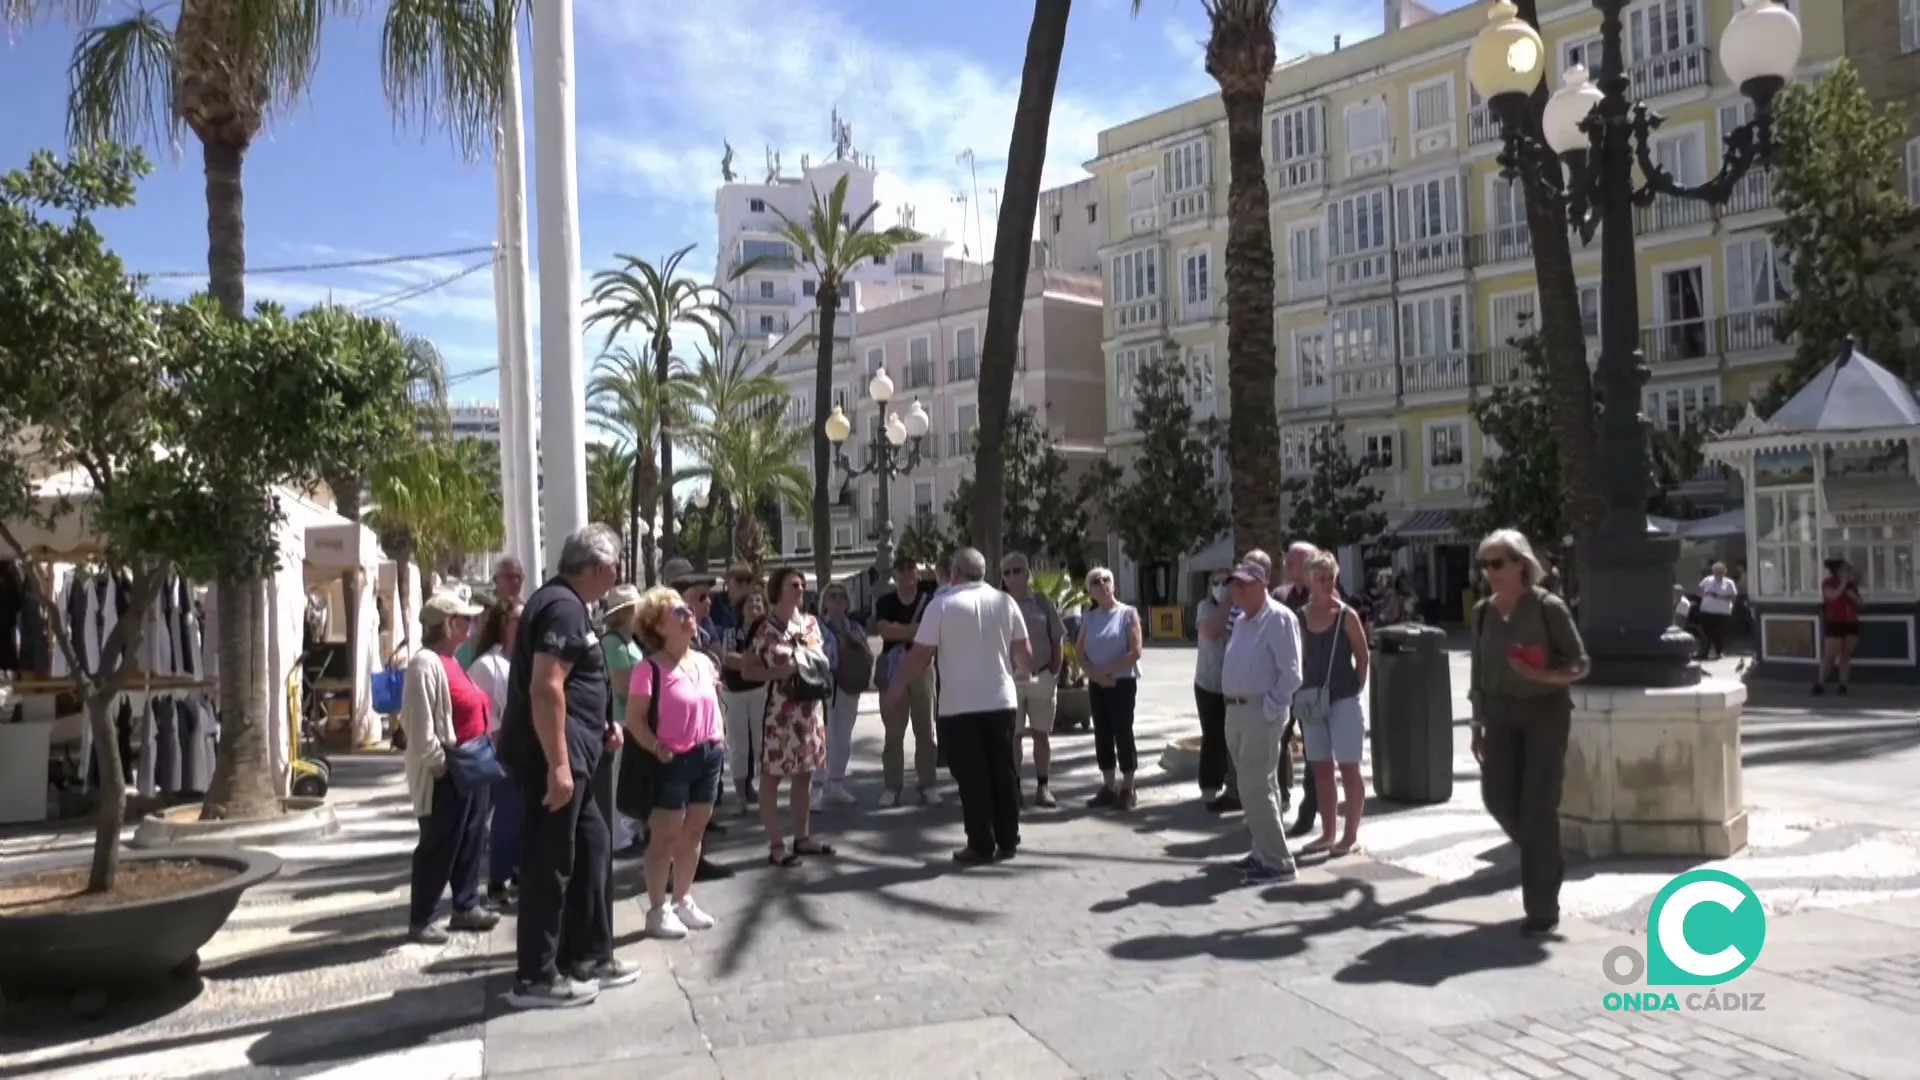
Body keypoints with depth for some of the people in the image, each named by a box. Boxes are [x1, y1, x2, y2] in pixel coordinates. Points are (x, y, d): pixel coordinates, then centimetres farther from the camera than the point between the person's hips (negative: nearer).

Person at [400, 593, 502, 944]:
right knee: (438, 846, -1)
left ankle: (466, 907, 27)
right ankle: (420, 920, 10)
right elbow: (419, 724, -22)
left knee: (470, 840, 15)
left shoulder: (452, 661, 14)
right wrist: (439, 764, -20)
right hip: (446, 772, -10)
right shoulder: (426, 663, -16)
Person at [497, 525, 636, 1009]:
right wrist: (557, 764, -27)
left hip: (566, 752, 11)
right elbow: (545, 688, -25)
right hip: (554, 755, -11)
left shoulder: (561, 601, 16)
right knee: (549, 861, -2)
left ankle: (590, 957, 25)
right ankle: (535, 977, 7)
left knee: (592, 846, 16)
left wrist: (599, 727, 20)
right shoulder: (564, 606, -17)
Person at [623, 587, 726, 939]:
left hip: (707, 756, 7)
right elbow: (634, 718, -15)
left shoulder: (704, 662, 8)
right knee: (665, 837, 2)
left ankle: (683, 901, 30)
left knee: (693, 834, 16)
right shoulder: (650, 667, -15)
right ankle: (658, 911, 13)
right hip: (672, 761, -7)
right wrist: (657, 748, -21)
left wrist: (719, 737, 8)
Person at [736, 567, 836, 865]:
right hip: (778, 710, -7)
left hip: (808, 709, 7)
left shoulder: (811, 622, 9)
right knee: (771, 777, 0)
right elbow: (748, 669, -11)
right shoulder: (765, 627, -10)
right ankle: (775, 845, 6)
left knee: (805, 775, 14)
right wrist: (782, 671, -21)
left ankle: (803, 838, 25)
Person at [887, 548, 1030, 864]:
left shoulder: (942, 605, -7)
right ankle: (1008, 841, 17)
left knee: (972, 777, 3)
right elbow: (1025, 651, 7)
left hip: (959, 705, -3)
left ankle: (981, 846, 5)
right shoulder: (1005, 601, 4)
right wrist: (1023, 671, 29)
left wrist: (899, 685, 6)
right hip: (1001, 701, 4)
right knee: (1004, 773, 12)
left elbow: (921, 653, -8)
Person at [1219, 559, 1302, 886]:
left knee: (1256, 788, -9)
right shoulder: (1241, 621, 16)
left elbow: (1291, 673, -16)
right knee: (1254, 786, 14)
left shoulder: (1279, 618, -12)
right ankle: (1261, 853, 23)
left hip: (1261, 711, -9)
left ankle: (1278, 862, -3)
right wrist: (1232, 706, 13)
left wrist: (1270, 711, -18)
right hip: (1235, 711, 9)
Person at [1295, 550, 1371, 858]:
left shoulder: (1346, 615, -7)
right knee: (1321, 770, 11)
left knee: (1348, 768, 2)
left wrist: (1355, 689, -5)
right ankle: (1327, 833, 21)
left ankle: (1350, 835, 10)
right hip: (1313, 701, 5)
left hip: (1343, 700, -5)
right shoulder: (1301, 616, 4)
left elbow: (1363, 658, -2)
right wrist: (1303, 692, 3)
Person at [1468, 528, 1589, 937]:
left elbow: (1580, 663, -7)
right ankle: (1546, 861, 30)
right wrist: (1478, 724, 9)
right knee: (1497, 795, -1)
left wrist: (1545, 676, -26)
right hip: (1502, 713, 5)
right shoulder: (1483, 611, 4)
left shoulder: (1548, 607, -10)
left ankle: (1542, 908, 6)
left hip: (1545, 712, -4)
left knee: (1538, 806, -4)